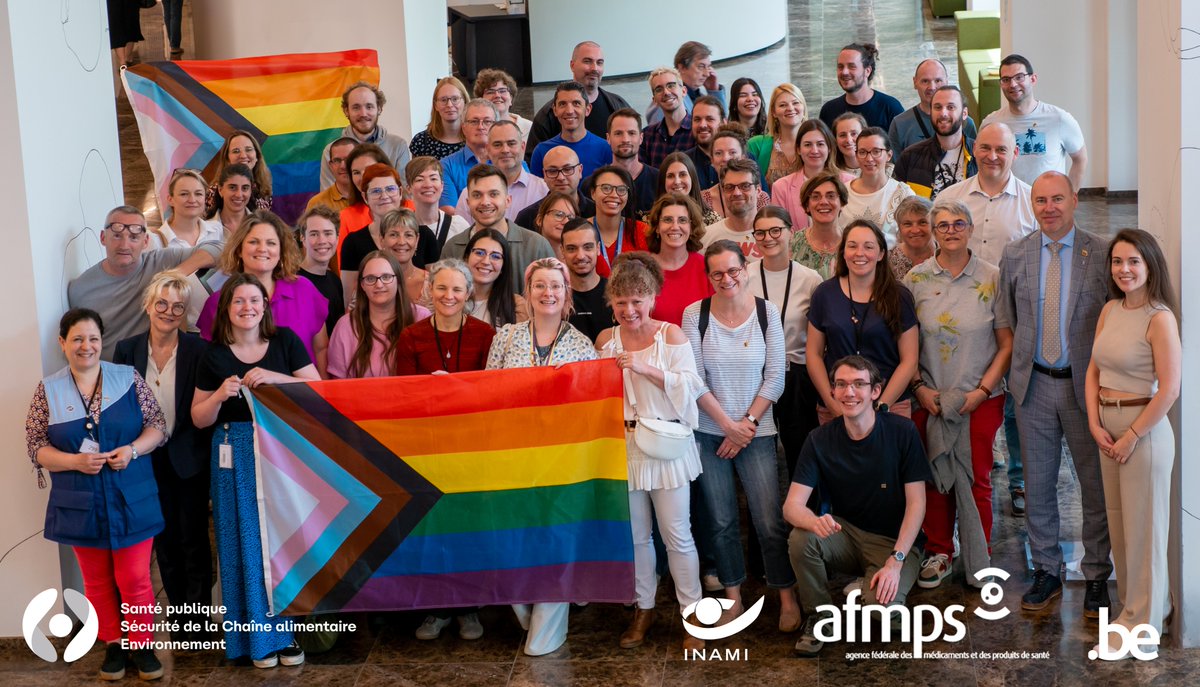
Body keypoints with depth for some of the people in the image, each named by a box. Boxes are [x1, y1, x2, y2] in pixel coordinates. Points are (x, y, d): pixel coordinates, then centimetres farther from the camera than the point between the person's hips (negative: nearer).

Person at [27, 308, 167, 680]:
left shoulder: (128, 378, -2)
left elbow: (157, 425, 1)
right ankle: (113, 644, 28)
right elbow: (35, 446, -1)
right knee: (97, 581, 12)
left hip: (131, 500, -1)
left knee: (135, 579, 2)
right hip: (81, 505, 1)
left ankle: (142, 645, 19)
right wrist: (75, 461, -17)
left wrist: (132, 450, -17)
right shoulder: (48, 391, -1)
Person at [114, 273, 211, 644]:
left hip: (189, 459, -2)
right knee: (164, 540, 11)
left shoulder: (199, 351, -7)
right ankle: (178, 615, 23)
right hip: (148, 459, 3)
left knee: (194, 540, 2)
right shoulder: (127, 350, 1)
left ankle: (197, 619, 12)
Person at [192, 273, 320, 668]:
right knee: (247, 543, 3)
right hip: (237, 458, 0)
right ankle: (257, 636, 12)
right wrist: (220, 395, -12)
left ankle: (290, 629, 14)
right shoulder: (214, 356, 3)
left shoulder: (285, 341, 1)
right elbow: (199, 419, 7)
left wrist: (275, 378, -16)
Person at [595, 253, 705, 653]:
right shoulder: (606, 340, 6)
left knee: (677, 535, -1)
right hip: (624, 445, 3)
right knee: (635, 535, 11)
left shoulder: (671, 334, -4)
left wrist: (645, 368, -22)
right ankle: (643, 609, 26)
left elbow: (689, 387, -13)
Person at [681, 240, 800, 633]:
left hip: (756, 432, 0)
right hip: (708, 431, 1)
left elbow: (775, 377, -2)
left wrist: (747, 424, -7)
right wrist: (729, 424, -8)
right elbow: (694, 379, -5)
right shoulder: (695, 314, -3)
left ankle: (787, 597, 11)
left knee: (770, 521, -4)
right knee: (721, 522, 7)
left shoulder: (766, 312, -2)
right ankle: (733, 596, 21)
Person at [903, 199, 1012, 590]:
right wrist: (919, 388, -4)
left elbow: (1007, 344, 0)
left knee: (977, 481, 3)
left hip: (981, 399, -1)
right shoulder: (916, 279, 2)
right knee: (934, 479, 5)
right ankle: (938, 554, 22)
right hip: (929, 399, 1)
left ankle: (979, 561, 17)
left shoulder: (992, 279, -1)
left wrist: (982, 390, -8)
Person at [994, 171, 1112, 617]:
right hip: (1034, 385, 2)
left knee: (1096, 484, 5)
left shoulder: (1101, 253, -4)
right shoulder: (1014, 255, 4)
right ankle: (1046, 572, 23)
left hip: (1086, 385, -2)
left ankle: (1097, 577, 18)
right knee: (1037, 484, 9)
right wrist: (1016, 367, 4)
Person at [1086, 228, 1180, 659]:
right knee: (1118, 521, 16)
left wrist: (1132, 436, -15)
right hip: (1108, 427, 7)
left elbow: (1169, 390, -18)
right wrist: (1095, 424, -3)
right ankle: (1139, 603, 33)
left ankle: (1141, 621, 17)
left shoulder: (1159, 318, -16)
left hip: (1143, 429, -7)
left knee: (1143, 525, 4)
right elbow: (1093, 371, 9)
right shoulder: (1110, 310, 6)